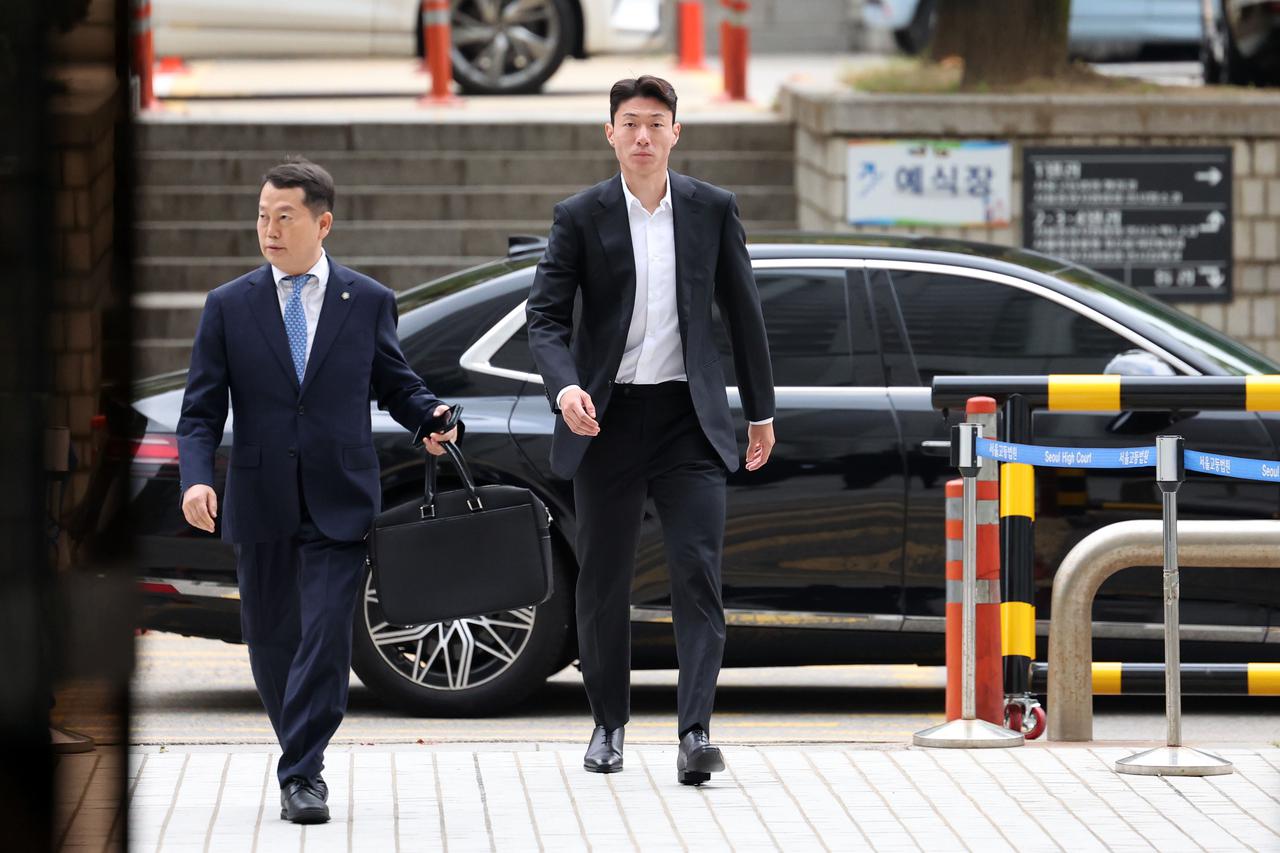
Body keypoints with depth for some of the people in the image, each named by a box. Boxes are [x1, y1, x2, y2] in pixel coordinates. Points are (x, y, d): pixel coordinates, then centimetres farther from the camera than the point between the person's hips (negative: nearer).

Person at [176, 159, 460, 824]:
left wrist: (430, 418, -8)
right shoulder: (229, 307, 5)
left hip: (339, 504, -2)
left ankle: (301, 776, -10)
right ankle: (303, 758, 30)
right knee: (270, 640, 10)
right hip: (261, 507, 2)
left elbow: (395, 384, 14)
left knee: (326, 637, -13)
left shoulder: (368, 302, 5)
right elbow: (201, 411, 3)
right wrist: (196, 477, -14)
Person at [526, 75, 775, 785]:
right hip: (608, 418, 0)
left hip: (688, 414, 0)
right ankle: (608, 724, 22)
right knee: (603, 583, 7)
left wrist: (760, 410, 13)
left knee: (698, 573, -11)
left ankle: (695, 734, -17)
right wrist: (564, 388, -23)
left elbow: (742, 313, 11)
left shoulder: (712, 210, 4)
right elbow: (547, 315, -4)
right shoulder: (581, 217, -1)